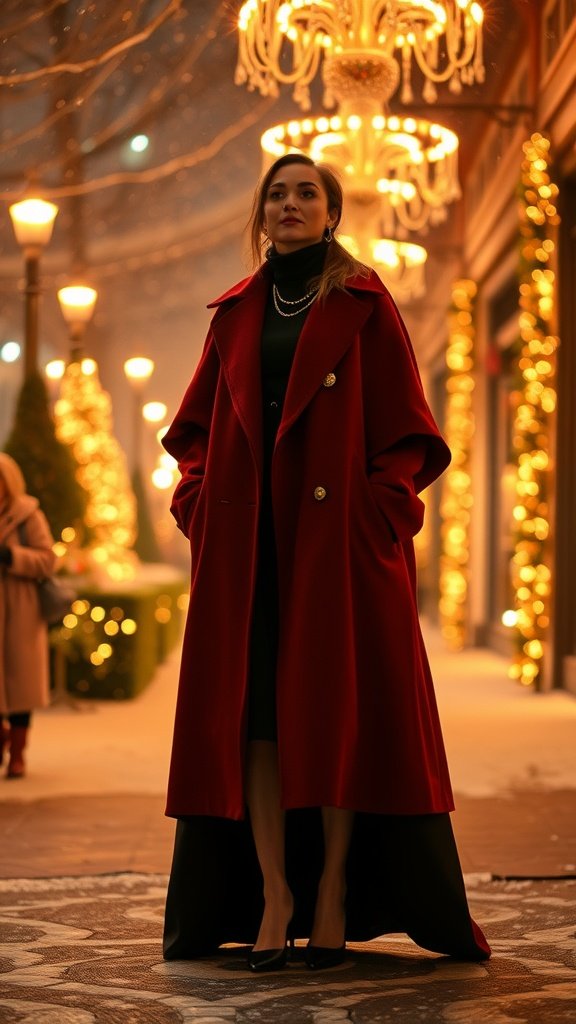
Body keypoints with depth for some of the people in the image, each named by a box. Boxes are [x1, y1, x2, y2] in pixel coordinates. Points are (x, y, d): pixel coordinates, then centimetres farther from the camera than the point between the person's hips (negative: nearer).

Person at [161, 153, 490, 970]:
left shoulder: (363, 304, 5)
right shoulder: (237, 313, 16)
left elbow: (404, 422, 0)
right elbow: (197, 422, 18)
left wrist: (379, 509, -11)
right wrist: (200, 498, 3)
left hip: (337, 534, -3)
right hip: (247, 541, 3)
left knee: (336, 702, -3)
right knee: (253, 707, -3)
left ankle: (334, 890, 3)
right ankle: (273, 896, 0)